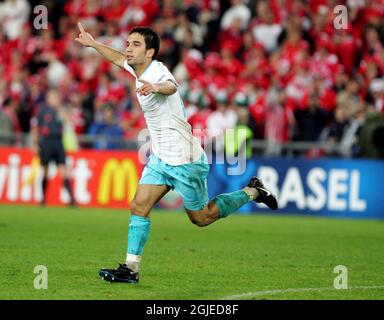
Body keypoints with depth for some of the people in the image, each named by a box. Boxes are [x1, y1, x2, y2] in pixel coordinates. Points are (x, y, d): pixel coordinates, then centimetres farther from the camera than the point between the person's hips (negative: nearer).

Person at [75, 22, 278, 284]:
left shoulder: (157, 72, -25)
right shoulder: (141, 70, 2)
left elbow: (171, 86, -51)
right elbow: (120, 59, 27)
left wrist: (156, 87, -73)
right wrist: (92, 43, 34)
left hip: (185, 161, -8)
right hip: (160, 158, 8)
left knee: (202, 218, 6)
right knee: (139, 207, -5)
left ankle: (252, 192, 24)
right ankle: (131, 269, -4)